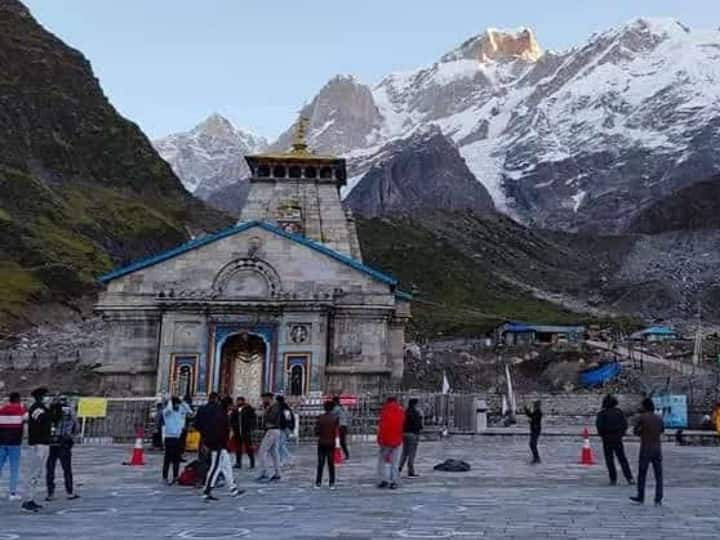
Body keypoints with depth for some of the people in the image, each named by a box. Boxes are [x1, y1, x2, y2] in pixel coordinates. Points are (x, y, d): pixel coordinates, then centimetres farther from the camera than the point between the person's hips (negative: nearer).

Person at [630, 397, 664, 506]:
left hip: (645, 449, -4)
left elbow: (635, 431, 2)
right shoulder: (659, 418, 6)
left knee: (642, 474, 6)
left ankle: (640, 498, 11)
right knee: (658, 475, 5)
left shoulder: (642, 417, -7)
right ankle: (658, 500, 2)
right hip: (657, 449, 4)